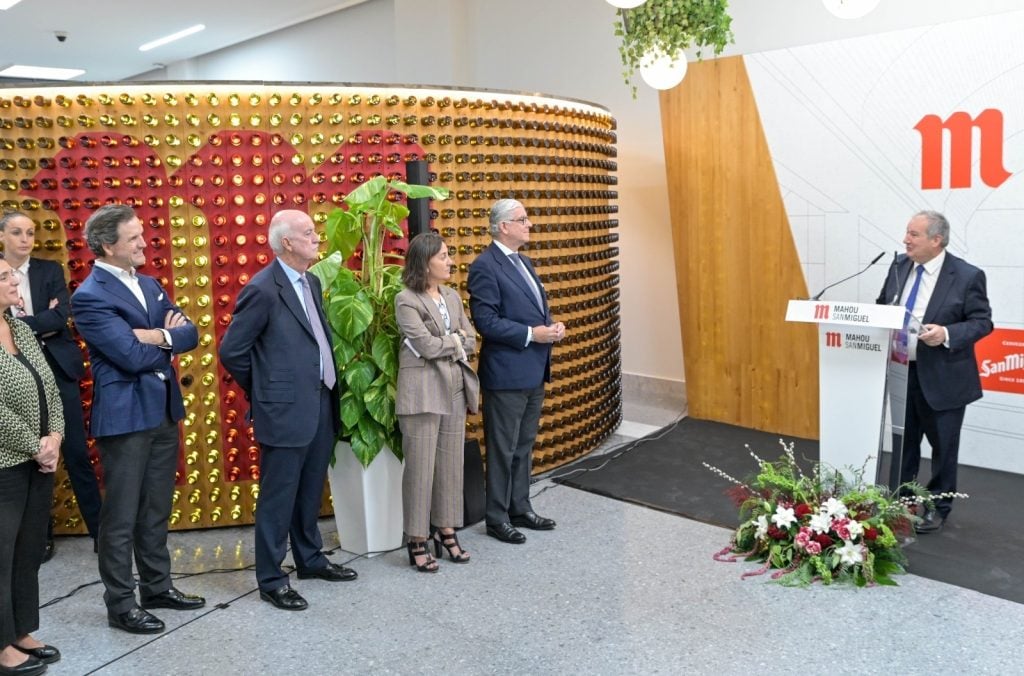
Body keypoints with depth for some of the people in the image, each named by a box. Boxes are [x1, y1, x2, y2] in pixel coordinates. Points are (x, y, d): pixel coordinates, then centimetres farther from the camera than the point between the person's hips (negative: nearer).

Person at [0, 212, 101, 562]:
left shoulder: (50, 270, 3)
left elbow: (61, 316, -9)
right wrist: (41, 320, -12)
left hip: (57, 369, -1)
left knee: (76, 452, 3)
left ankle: (99, 528, 12)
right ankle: (41, 534, 21)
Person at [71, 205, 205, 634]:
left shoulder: (149, 284, 12)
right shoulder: (90, 297, -14)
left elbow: (190, 333, 5)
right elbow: (133, 356, -21)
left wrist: (160, 335, -15)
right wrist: (169, 340, -4)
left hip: (164, 411, 8)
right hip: (125, 416, -8)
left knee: (156, 510, 17)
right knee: (121, 517, 3)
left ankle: (157, 587, 30)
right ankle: (120, 605, 15)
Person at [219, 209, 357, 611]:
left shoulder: (311, 282, 11)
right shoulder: (262, 290, -15)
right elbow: (230, 352, -12)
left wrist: (329, 388, 15)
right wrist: (264, 391, -1)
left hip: (321, 405, 8)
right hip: (286, 410, -8)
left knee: (310, 493, 20)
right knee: (278, 498, 4)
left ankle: (310, 559, 36)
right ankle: (271, 579, 17)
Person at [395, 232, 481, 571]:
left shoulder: (453, 296, 14)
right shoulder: (406, 300, -7)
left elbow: (471, 342, 9)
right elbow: (427, 345, -16)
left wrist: (441, 344, -7)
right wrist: (454, 341, -1)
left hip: (455, 389, 6)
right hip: (422, 391, -6)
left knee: (451, 463, 11)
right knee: (420, 467, -1)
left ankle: (446, 530, 23)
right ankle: (417, 540, 9)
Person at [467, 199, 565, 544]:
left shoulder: (524, 262, 14)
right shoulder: (485, 266, -14)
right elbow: (486, 321, -19)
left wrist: (552, 325, 1)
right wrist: (531, 334, -20)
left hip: (534, 371, 9)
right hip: (506, 373, -9)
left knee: (524, 446, 17)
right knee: (503, 449, 3)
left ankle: (521, 509, 29)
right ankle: (497, 518, 15)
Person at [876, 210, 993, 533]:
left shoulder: (967, 276, -14)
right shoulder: (899, 267, 2)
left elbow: (982, 322, -12)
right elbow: (882, 306, 13)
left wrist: (947, 335, -27)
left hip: (942, 377, -5)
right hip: (901, 371, 5)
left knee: (943, 444, 10)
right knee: (904, 441, 17)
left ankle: (938, 506, 26)